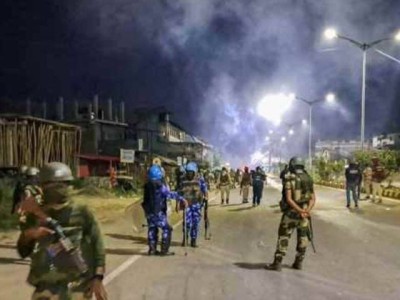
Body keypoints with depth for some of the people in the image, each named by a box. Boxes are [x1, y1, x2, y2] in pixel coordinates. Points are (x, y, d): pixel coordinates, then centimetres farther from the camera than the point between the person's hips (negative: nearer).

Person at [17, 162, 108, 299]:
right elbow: (23, 252, 7)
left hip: (76, 287, -2)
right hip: (46, 289, 3)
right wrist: (28, 235, -14)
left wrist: (98, 278, -11)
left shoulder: (81, 213, -3)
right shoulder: (36, 215, 4)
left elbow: (97, 245, -3)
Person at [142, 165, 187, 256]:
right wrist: (181, 198, -27)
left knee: (152, 229, 16)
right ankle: (164, 250, -1)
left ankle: (152, 249, 18)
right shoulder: (160, 185, -16)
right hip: (158, 212, -7)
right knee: (167, 229, 1)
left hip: (149, 212, 7)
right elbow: (169, 194, -27)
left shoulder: (147, 186, 7)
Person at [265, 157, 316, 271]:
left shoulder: (290, 179, -13)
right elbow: (313, 199, -1)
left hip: (291, 212, -5)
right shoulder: (309, 179, 5)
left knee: (283, 237, 1)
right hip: (304, 213, 5)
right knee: (302, 237, 15)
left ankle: (277, 263, 0)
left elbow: (288, 199, -22)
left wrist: (300, 211, -22)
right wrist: (307, 210, -14)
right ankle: (298, 263, 19)